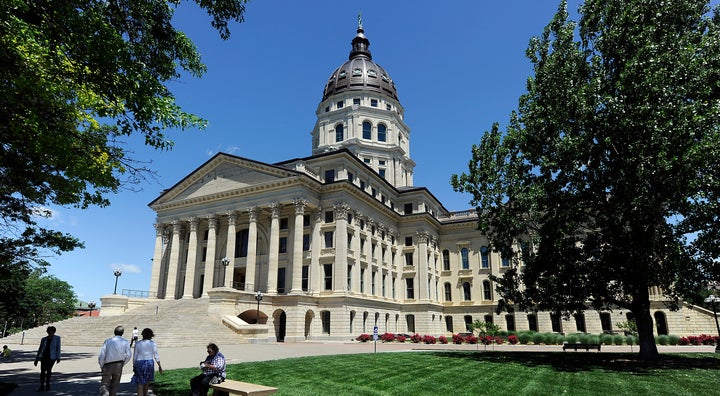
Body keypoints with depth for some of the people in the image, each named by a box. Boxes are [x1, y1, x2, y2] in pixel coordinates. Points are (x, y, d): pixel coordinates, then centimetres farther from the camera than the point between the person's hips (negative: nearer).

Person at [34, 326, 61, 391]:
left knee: (48, 371, 3)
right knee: (42, 371, -5)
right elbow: (40, 349, 12)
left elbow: (58, 348, -4)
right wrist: (36, 359, 9)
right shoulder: (44, 339, 6)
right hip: (44, 357, 2)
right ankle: (42, 386, 4)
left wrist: (58, 357, -11)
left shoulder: (57, 338, -1)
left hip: (52, 357, -2)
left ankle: (47, 384, 24)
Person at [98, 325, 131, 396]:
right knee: (114, 385, 15)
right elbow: (128, 355, -4)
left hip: (108, 365, -1)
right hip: (119, 365, 1)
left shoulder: (107, 341, -1)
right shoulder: (125, 342, 1)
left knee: (104, 384, 6)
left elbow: (101, 355, -5)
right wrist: (122, 364, 10)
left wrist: (102, 366, 7)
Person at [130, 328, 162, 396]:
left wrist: (134, 366, 14)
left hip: (139, 363, 0)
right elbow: (156, 356, -5)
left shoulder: (138, 343, -1)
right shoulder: (153, 343, -4)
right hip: (149, 363, 1)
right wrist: (159, 366, 1)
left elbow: (135, 356, 2)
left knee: (140, 383, 1)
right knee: (147, 381, 22)